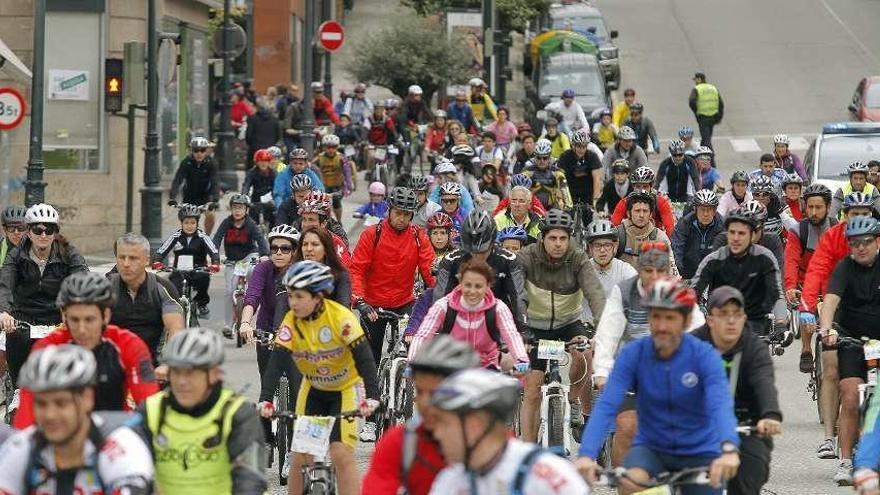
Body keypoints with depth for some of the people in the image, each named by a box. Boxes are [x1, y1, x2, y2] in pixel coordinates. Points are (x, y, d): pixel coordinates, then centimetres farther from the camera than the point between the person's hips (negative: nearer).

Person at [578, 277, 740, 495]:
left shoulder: (704, 356, -17)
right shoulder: (632, 354, -13)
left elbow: (721, 404, -32)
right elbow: (607, 405, -23)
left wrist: (729, 449, -53)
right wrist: (587, 454, -40)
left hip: (699, 452, 0)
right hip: (651, 448, 0)